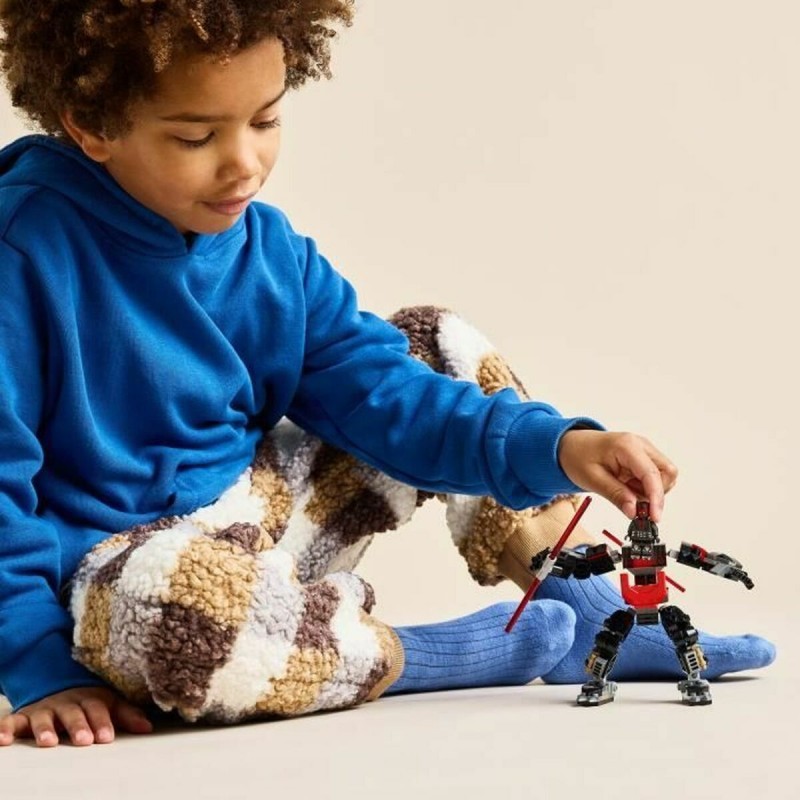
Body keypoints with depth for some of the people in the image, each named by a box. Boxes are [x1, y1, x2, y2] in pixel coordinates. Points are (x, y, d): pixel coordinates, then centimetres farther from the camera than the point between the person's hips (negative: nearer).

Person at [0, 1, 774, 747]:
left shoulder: (266, 245, 2)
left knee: (439, 345, 9)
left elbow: (381, 392, 2)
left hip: (260, 520, 7)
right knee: (156, 602, -44)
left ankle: (599, 621, 6)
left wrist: (555, 448, -12)